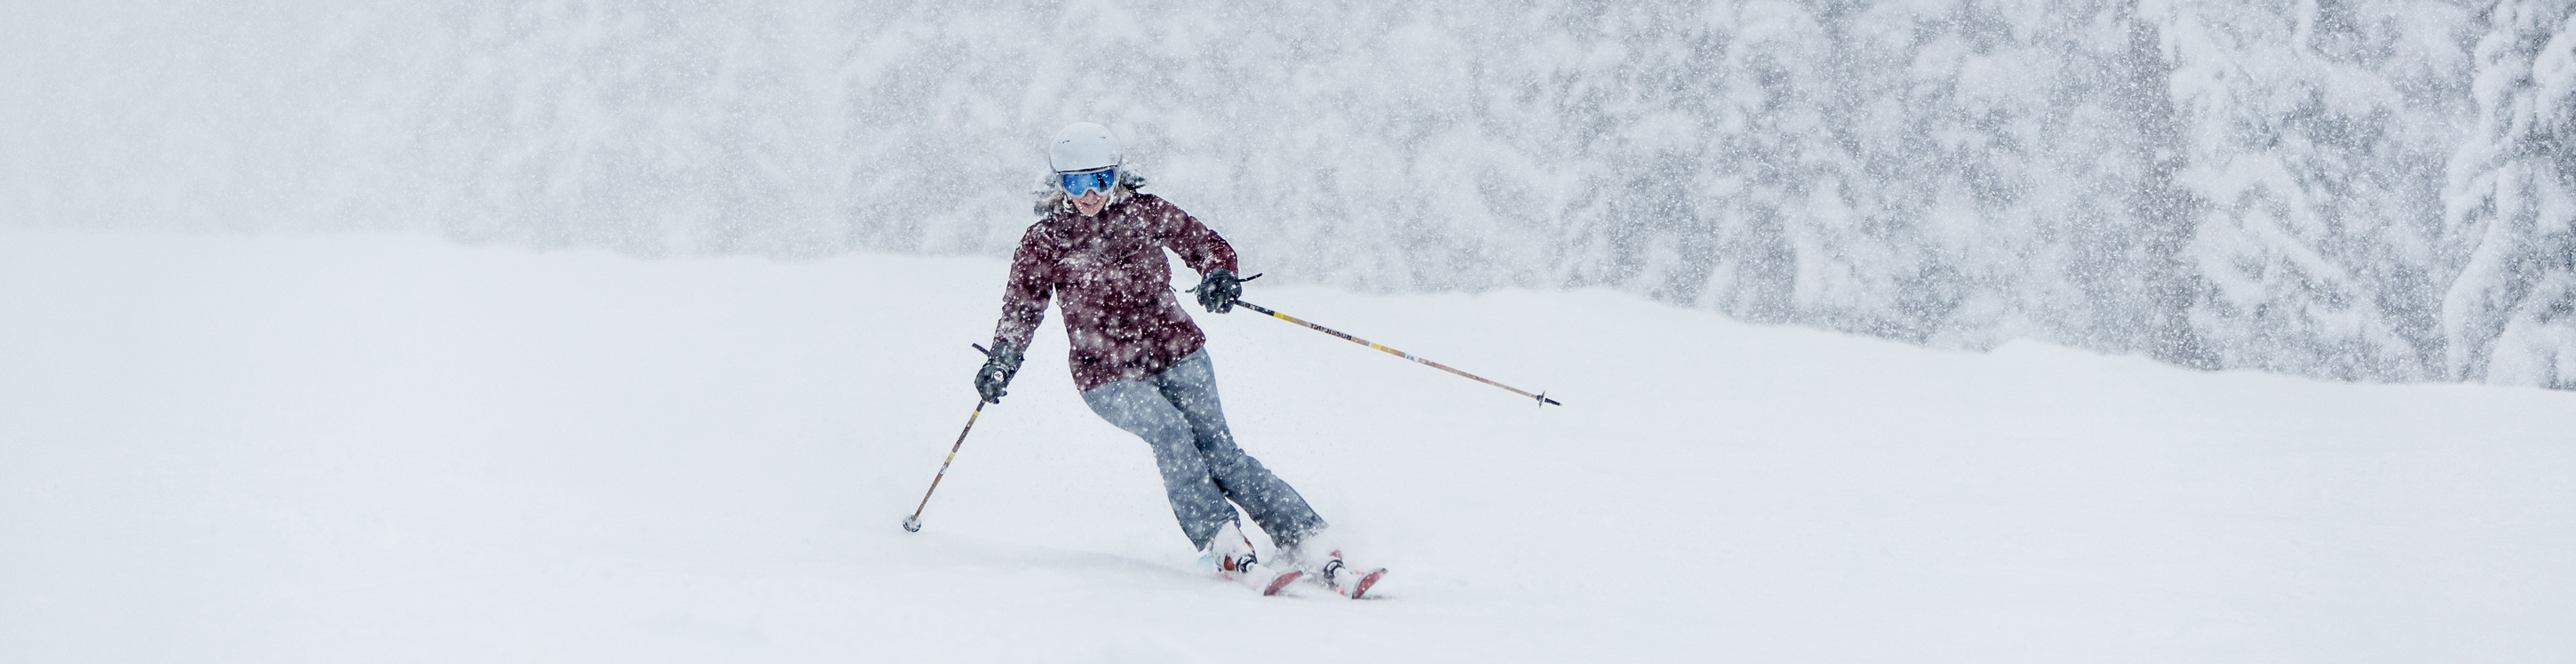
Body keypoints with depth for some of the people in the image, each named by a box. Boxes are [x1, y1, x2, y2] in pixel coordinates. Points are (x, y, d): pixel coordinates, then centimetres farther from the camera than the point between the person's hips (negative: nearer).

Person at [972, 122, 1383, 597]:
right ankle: (1227, 551, -31)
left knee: (1216, 446, -15)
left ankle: (1312, 549, -20)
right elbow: (1021, 308, 7)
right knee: (1170, 432, -29)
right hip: (1108, 375, -1)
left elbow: (1209, 246, 8)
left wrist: (1219, 277, -15)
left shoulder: (1144, 213, 1)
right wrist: (1002, 361, -10)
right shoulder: (1044, 242, -2)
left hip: (1176, 352, 1)